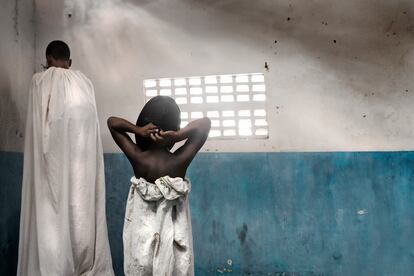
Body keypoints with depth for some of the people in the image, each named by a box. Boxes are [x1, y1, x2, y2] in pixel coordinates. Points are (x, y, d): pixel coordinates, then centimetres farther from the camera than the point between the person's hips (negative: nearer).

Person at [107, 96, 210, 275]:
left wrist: (137, 130, -17)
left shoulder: (137, 158, -12)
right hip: (173, 239, -1)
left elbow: (112, 122, -1)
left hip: (141, 237, 2)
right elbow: (205, 123, -8)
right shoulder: (179, 160, -15)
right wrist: (177, 135, -20)